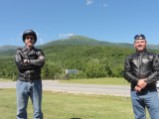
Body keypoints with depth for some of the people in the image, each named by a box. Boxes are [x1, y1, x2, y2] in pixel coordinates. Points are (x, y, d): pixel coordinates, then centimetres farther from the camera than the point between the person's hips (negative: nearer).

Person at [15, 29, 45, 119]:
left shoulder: (38, 52, 9)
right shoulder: (19, 51, 8)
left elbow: (42, 62, -14)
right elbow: (19, 65, -10)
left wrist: (27, 61, -9)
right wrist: (35, 63, -8)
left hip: (36, 83, 0)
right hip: (22, 83, 0)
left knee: (38, 109, 3)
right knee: (21, 110, 4)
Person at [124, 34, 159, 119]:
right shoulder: (130, 58, 13)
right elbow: (126, 73, 3)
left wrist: (146, 81, -16)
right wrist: (137, 81, -14)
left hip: (150, 92, -2)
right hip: (135, 92, 2)